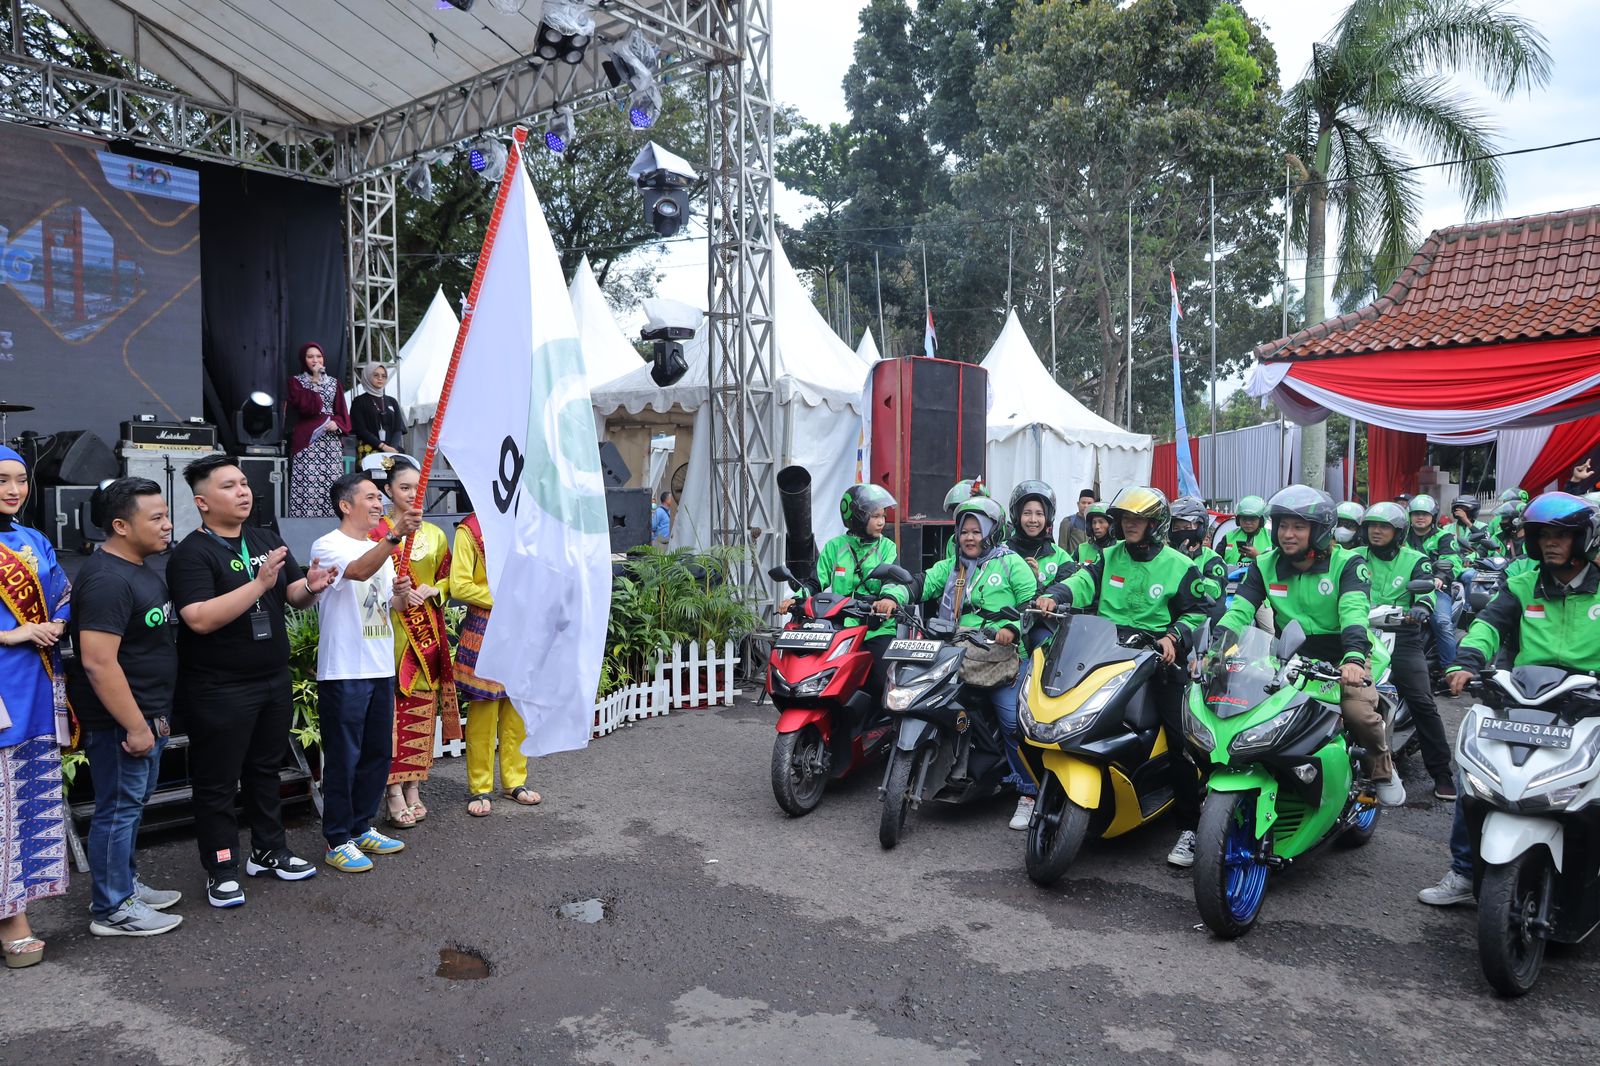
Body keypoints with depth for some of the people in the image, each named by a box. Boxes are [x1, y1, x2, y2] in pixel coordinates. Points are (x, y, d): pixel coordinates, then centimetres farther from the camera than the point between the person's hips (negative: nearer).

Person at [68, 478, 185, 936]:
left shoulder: (140, 569, 10)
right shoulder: (107, 580, -22)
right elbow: (98, 662, -28)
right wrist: (135, 726, -24)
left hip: (147, 714, 10)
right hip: (120, 721, -10)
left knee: (132, 804, 19)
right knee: (119, 808, 1)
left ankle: (125, 884, 33)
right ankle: (112, 910, 12)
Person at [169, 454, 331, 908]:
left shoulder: (268, 539, 7)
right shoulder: (192, 553, -13)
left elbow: (295, 596, 7)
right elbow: (200, 618, -25)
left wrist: (311, 586, -16)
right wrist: (259, 584, -30)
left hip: (274, 681, 7)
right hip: (219, 690, -6)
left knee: (266, 770, 19)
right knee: (217, 782, 6)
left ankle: (269, 851, 32)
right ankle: (222, 870, 18)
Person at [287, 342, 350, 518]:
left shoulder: (333, 383, 17)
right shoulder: (296, 381, 8)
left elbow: (342, 413, 13)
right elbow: (303, 407, -9)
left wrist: (337, 423, -8)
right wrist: (315, 383, -7)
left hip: (331, 441, 3)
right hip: (307, 441, -3)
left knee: (331, 484, -5)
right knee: (308, 485, -11)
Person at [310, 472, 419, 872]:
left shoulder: (382, 550, 15)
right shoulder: (328, 546, -10)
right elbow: (357, 571, -32)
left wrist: (401, 593, -4)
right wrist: (395, 534, -46)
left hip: (381, 669, 8)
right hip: (343, 671, -8)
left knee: (378, 753, 14)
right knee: (343, 758, 0)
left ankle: (362, 828, 28)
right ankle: (337, 842, 11)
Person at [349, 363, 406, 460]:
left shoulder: (392, 401, 20)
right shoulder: (359, 402, 10)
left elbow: (398, 429, 11)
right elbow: (361, 430, 0)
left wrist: (392, 448, -8)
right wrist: (383, 446, -12)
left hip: (392, 450, 3)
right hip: (369, 451, -3)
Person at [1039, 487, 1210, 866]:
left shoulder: (1179, 566, 5)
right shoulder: (1110, 557, 14)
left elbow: (1197, 613, 5)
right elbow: (1083, 582, 0)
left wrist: (1174, 637, -14)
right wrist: (1054, 596, -20)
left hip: (1156, 655, -3)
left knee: (1180, 738, -13)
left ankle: (1188, 827, -3)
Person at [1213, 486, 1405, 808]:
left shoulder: (1347, 564, -8)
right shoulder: (1265, 565, 3)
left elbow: (1354, 612, -25)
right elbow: (1239, 611, -8)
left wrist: (1354, 658, -44)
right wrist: (1214, 651, -26)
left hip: (1343, 658, -3)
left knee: (1358, 710, -29)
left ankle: (1382, 768, 4)